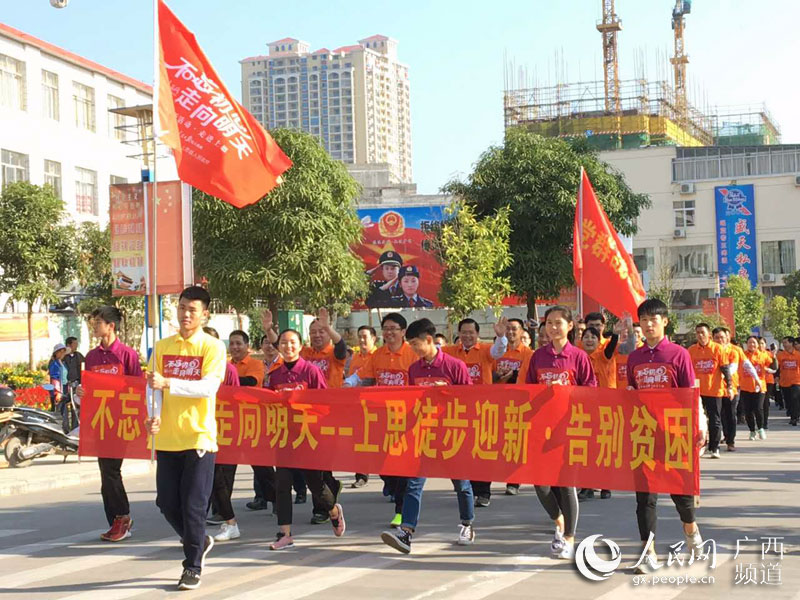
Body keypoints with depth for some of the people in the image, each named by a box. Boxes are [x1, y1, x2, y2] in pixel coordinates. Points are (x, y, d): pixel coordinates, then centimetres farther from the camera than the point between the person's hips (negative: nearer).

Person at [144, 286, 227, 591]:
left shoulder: (213, 347, -4)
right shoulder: (162, 347, 9)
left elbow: (208, 386, -17)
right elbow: (154, 387, 7)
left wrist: (168, 383, -27)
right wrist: (155, 416, -12)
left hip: (199, 437, -4)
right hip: (167, 438, 4)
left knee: (193, 506, -3)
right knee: (167, 503, 7)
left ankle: (193, 567, 12)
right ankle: (200, 542, 33)